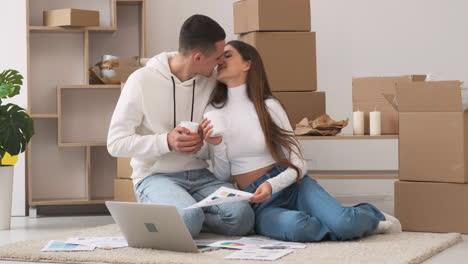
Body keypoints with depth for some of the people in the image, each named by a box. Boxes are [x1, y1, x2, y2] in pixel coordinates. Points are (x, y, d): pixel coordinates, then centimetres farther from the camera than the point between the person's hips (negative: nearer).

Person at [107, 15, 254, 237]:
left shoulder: (213, 81, 3)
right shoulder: (142, 81, -9)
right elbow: (116, 143, -9)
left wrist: (203, 144, -15)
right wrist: (167, 142, -23)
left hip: (201, 176, 4)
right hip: (156, 177, -4)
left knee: (242, 217, -26)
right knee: (189, 219, -35)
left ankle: (181, 217, -2)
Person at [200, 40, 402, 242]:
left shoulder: (268, 105, -1)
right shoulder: (213, 113, 4)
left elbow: (298, 165, -3)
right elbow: (222, 176, 6)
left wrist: (272, 185, -23)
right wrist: (217, 146, -14)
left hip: (292, 185, 0)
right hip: (260, 205, 0)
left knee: (344, 223, -28)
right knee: (295, 227, -36)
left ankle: (371, 217, 8)